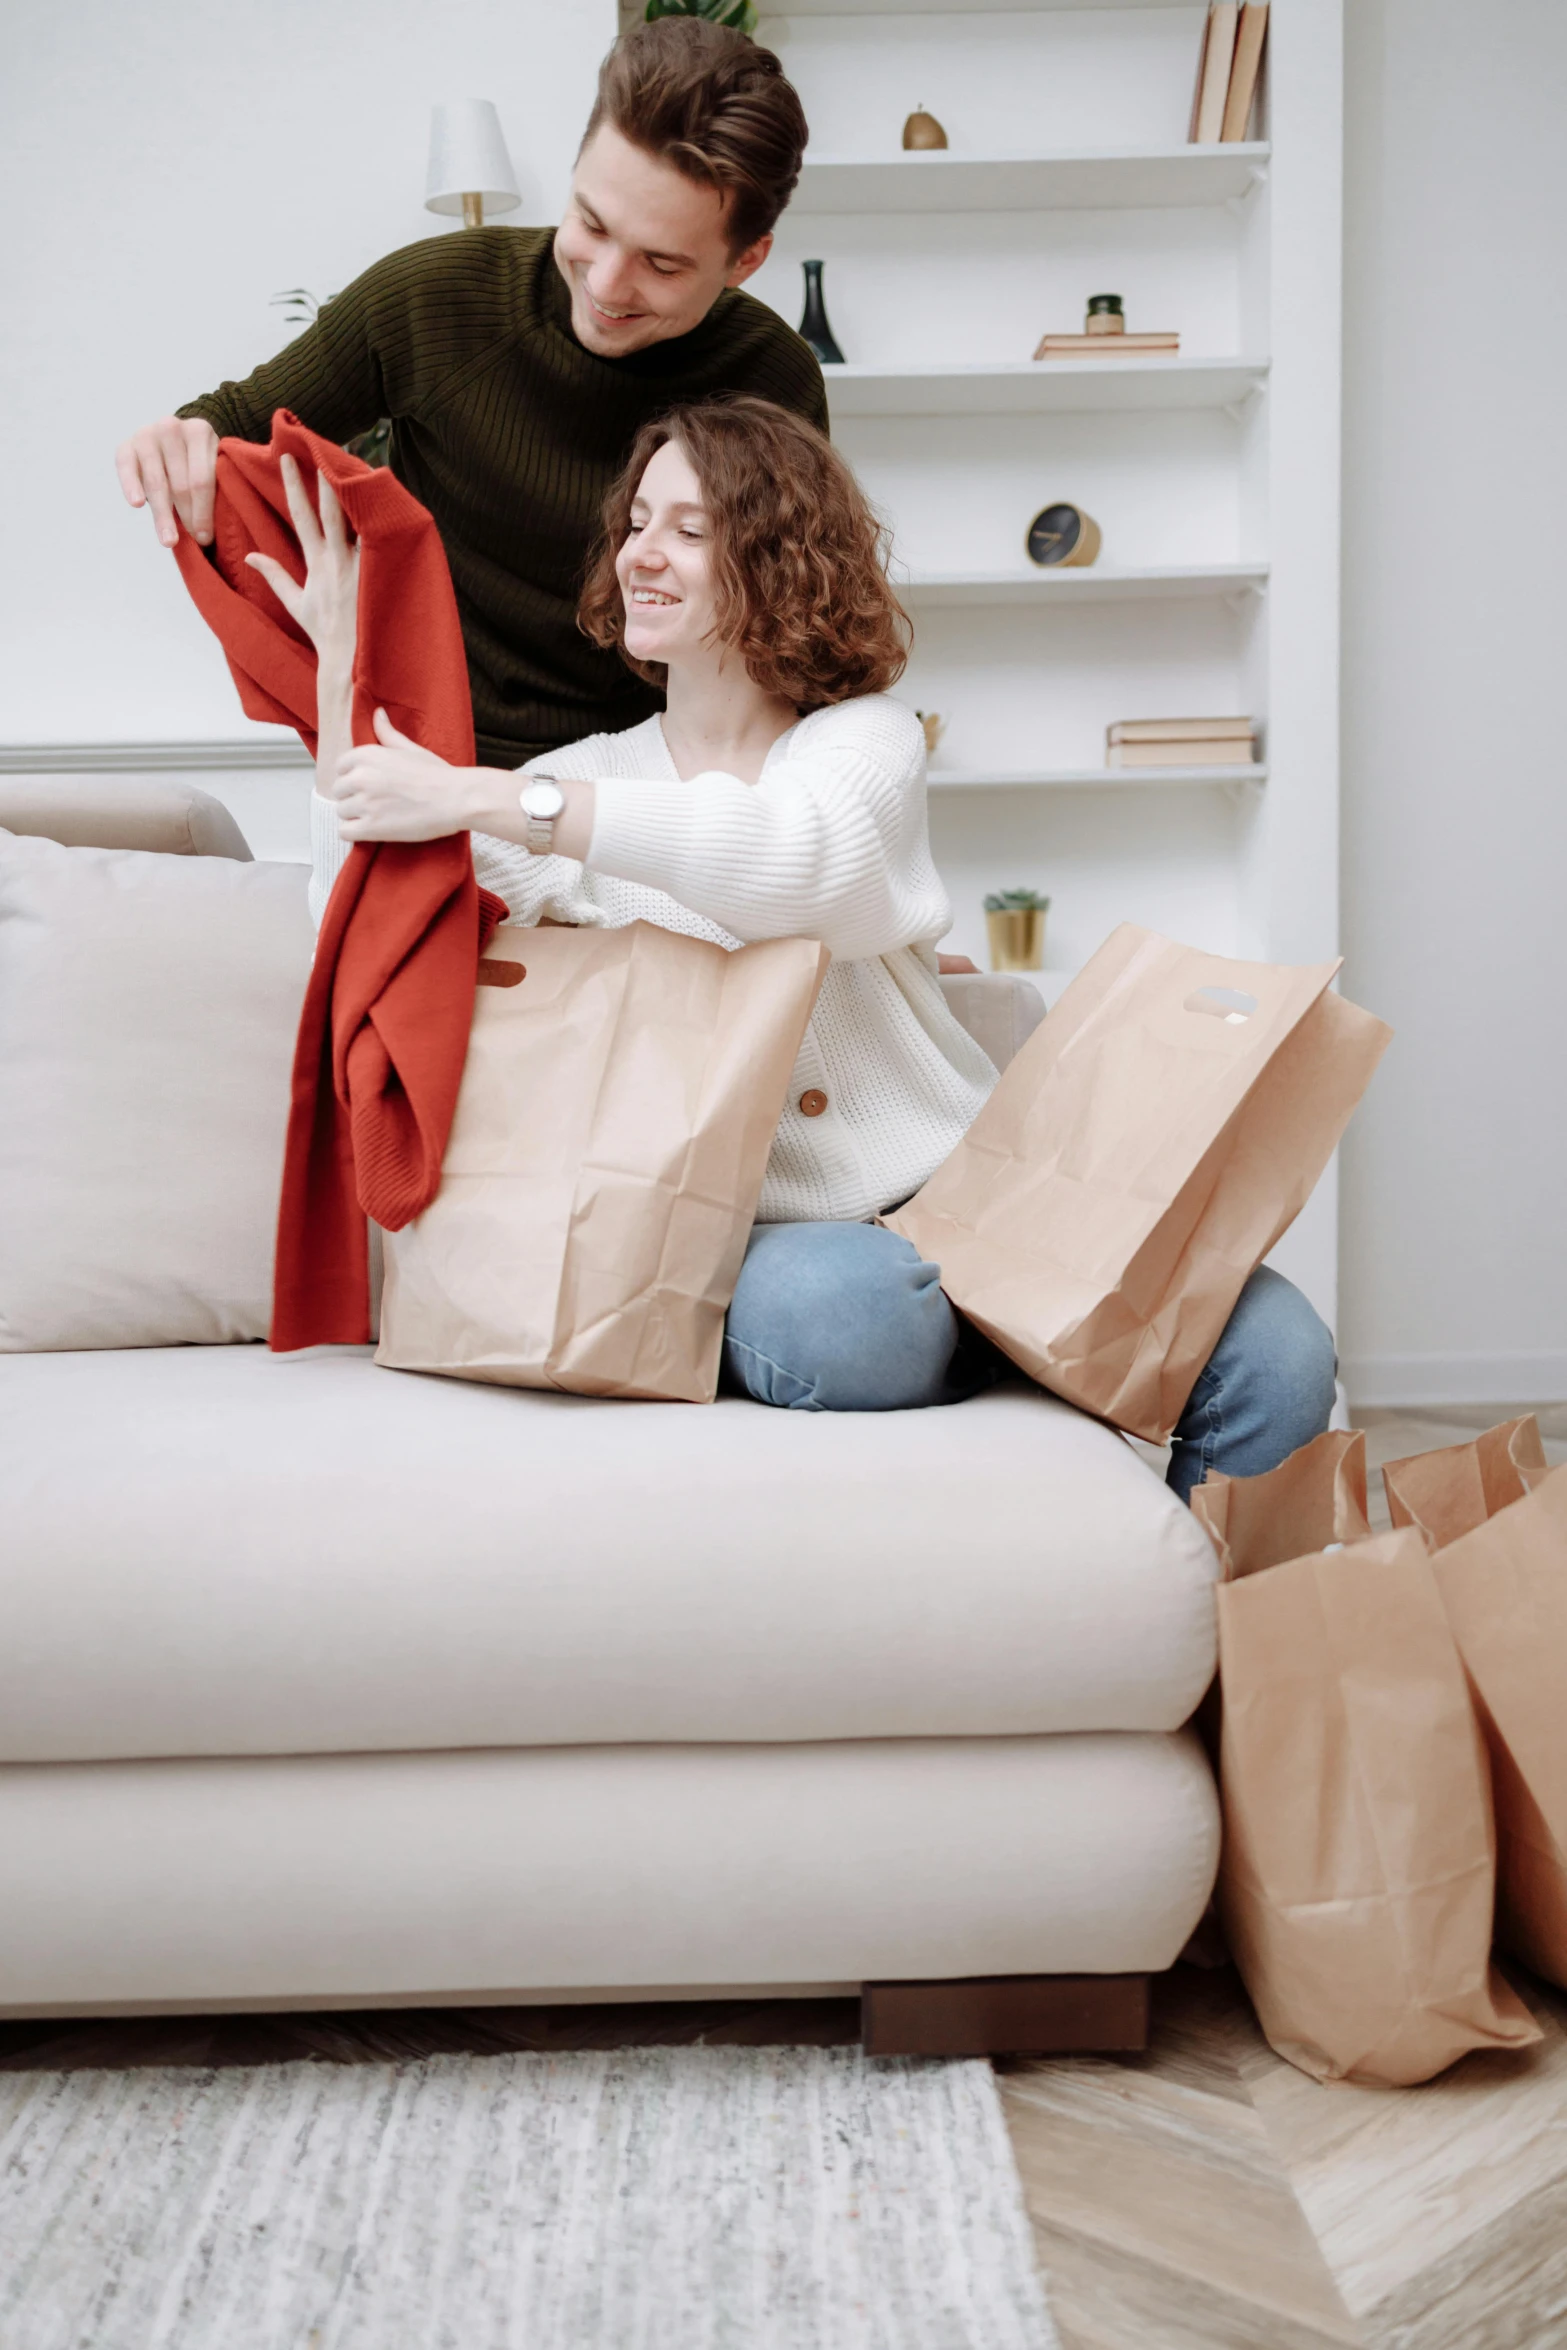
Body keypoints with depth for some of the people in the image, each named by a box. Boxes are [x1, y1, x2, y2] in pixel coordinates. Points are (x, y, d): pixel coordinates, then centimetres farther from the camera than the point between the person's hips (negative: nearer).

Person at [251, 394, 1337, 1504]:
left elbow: (797, 857, -19)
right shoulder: (582, 786, 13)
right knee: (828, 1310, -38)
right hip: (769, 1238, 0)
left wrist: (480, 798, -24)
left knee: (1276, 1354, -21)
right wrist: (344, 673, -2)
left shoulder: (869, 737, 7)